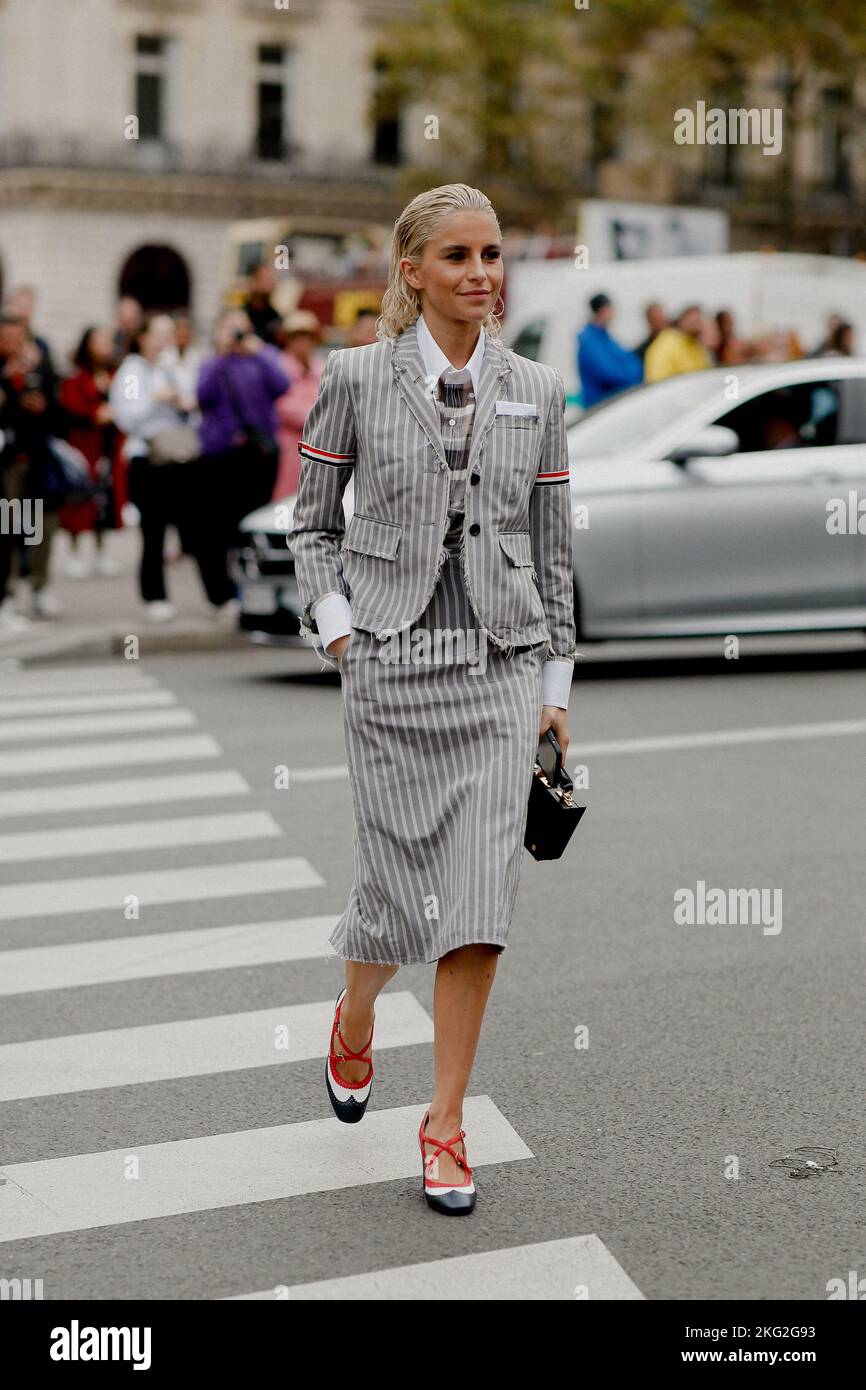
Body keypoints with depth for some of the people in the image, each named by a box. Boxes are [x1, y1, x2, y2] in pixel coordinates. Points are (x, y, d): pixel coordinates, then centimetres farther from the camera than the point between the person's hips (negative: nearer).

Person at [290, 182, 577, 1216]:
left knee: (481, 898, -5)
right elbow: (311, 521, 8)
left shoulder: (535, 392, 6)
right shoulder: (356, 377, 0)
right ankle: (353, 1025, 38)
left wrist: (555, 682, 9)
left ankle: (445, 1123, 7)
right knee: (396, 881, 4)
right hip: (390, 663, -1)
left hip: (499, 664, 1)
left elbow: (552, 547, 10)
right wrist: (333, 621, -6)